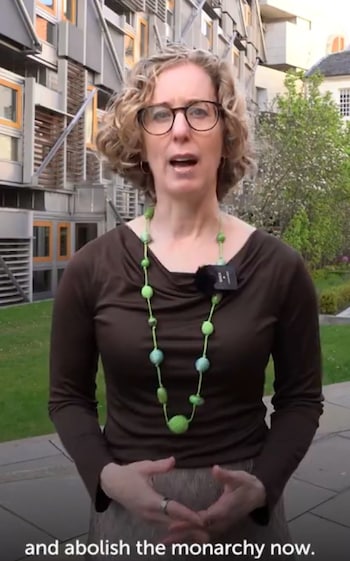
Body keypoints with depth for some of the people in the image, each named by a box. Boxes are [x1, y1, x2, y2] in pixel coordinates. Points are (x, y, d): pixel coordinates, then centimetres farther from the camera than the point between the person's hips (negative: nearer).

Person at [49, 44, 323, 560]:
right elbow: (69, 396, 1)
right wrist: (107, 475, -15)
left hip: (241, 509, 0)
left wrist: (262, 485, -14)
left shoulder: (279, 267, -9)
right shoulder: (92, 268, -8)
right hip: (128, 507, 1)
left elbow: (301, 398, 0)